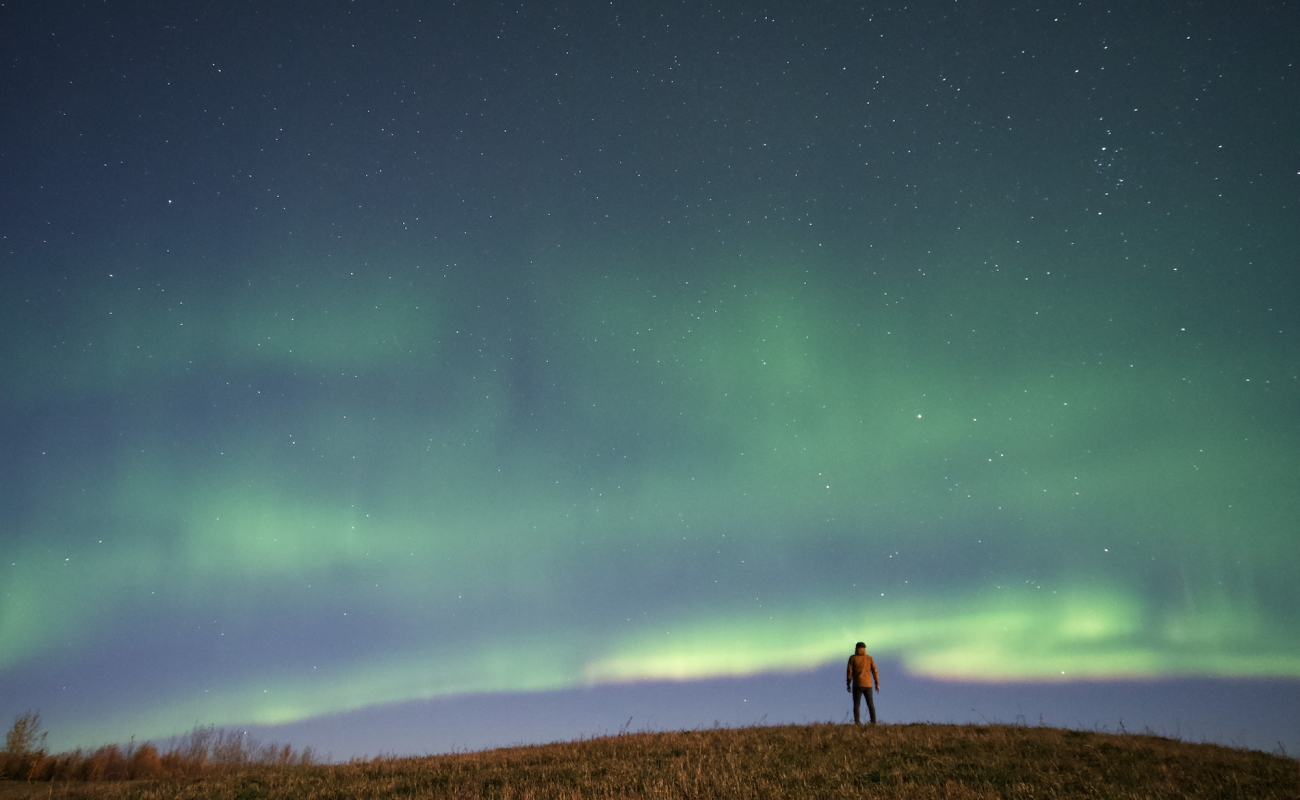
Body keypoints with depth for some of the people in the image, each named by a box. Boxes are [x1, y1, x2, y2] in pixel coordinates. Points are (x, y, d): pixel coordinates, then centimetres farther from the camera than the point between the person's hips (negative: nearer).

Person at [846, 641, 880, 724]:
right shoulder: (870, 658, 5)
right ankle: (873, 722, 4)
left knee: (856, 704, 1)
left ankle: (857, 721, -12)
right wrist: (877, 684, 7)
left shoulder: (852, 658, -1)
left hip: (857, 685, -2)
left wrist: (848, 684, 0)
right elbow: (875, 672, 1)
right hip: (867, 685, 2)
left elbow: (849, 672, -5)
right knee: (870, 704, 11)